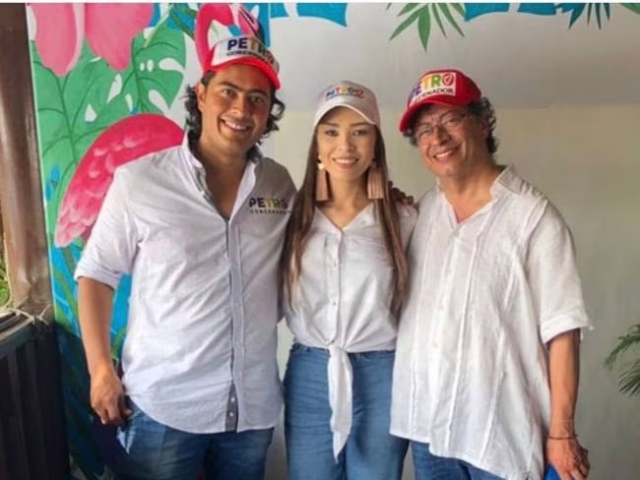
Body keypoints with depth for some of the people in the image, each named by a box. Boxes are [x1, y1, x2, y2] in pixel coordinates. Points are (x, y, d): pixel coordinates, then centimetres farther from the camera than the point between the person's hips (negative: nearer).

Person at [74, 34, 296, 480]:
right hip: (163, 403, -3)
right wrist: (101, 370, -7)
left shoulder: (280, 185, -1)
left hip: (254, 403, 4)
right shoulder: (138, 180, -10)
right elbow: (97, 275, -3)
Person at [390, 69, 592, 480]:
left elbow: (561, 331, -11)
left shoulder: (533, 215, -12)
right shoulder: (420, 212, 3)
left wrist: (561, 433, -11)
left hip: (501, 432, -4)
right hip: (425, 424, 5)